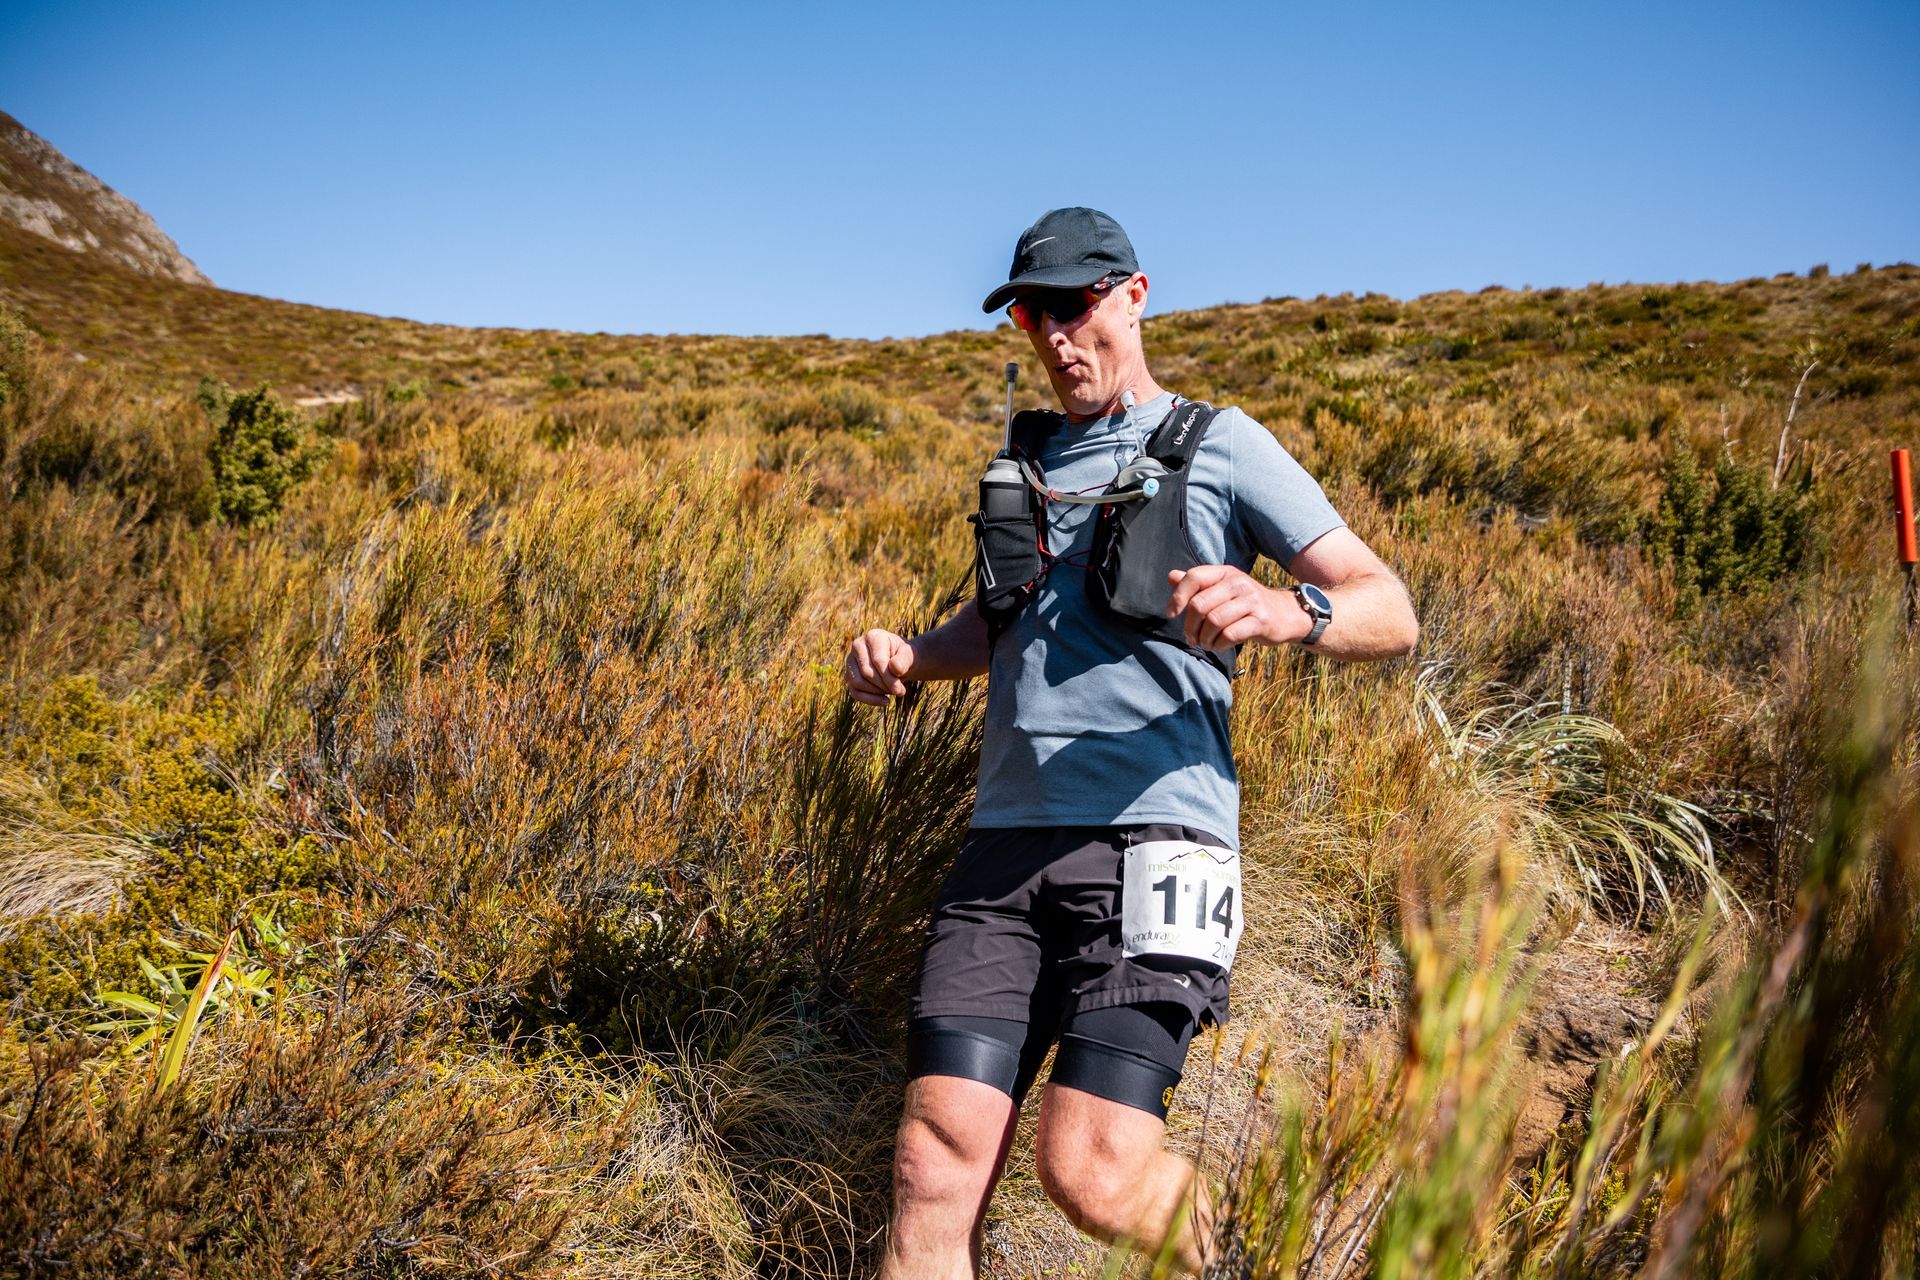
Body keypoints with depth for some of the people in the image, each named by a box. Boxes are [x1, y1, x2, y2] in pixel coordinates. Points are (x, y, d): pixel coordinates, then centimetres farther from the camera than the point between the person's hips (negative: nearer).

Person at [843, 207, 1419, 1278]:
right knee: (937, 1165, -5)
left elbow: (1392, 612, 1)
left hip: (1150, 836, -5)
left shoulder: (1221, 445, 7)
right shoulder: (1028, 458, 23)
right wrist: (908, 658, 12)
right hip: (1006, 840, 5)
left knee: (1091, 1171, -14)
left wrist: (1288, 612, -22)